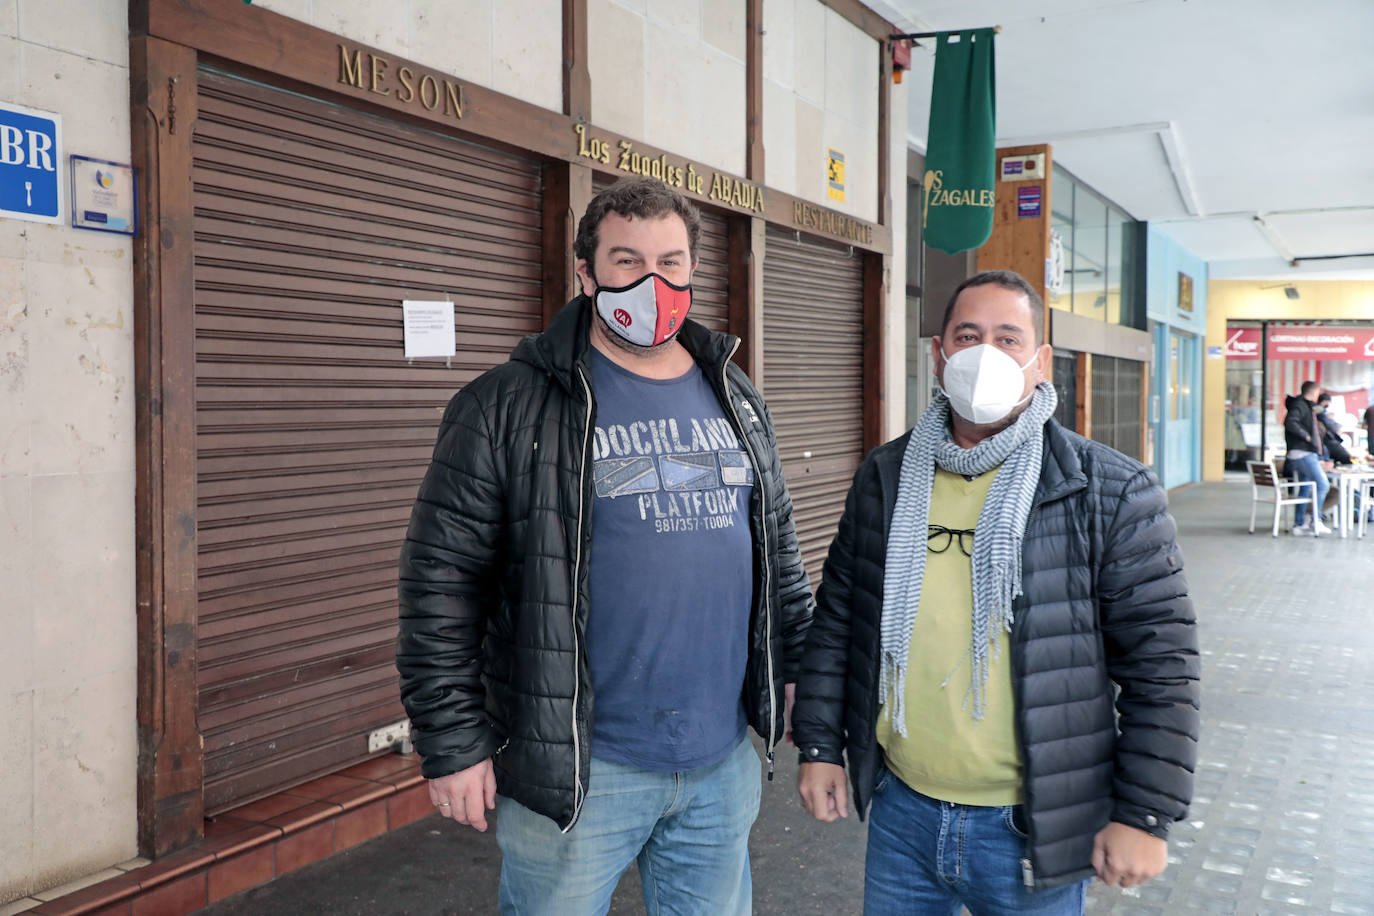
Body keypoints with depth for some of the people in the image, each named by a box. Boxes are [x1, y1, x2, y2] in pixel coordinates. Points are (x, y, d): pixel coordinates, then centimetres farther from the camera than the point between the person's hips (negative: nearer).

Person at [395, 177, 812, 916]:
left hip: (724, 763, 5)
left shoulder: (737, 400, 9)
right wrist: (451, 744, -11)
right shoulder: (511, 407, -9)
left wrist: (796, 672, 13)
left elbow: (778, 551, 17)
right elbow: (442, 577, -10)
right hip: (579, 771, -5)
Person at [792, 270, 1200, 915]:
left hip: (1033, 831, -3)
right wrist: (819, 745, 8)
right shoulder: (884, 479, 2)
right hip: (901, 809, 4)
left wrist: (1144, 816, -9)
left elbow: (1160, 661, -8)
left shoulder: (1111, 494, -10)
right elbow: (837, 617, 9)